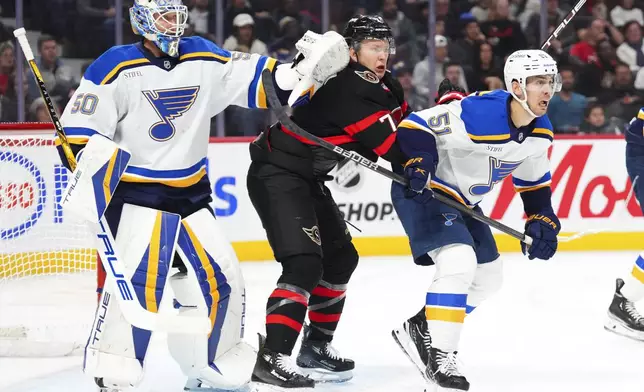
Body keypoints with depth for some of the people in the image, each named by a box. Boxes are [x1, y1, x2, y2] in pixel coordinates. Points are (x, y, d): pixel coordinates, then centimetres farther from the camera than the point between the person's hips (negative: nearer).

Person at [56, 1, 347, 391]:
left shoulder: (204, 59, 4)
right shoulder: (117, 68, -11)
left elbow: (255, 79, 5)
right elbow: (79, 130, -11)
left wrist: (303, 70, -11)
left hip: (191, 195, 6)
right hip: (134, 194, -6)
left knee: (220, 280, 7)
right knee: (137, 280, -22)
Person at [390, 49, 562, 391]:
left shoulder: (539, 133, -4)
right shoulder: (478, 112, -30)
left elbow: (534, 182, 12)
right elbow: (415, 125, -26)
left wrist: (541, 220, 2)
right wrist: (419, 164, -39)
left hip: (462, 200, 9)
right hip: (421, 191, -9)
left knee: (489, 276, 15)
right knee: (459, 261, -26)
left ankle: (420, 329, 27)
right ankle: (439, 357, -20)